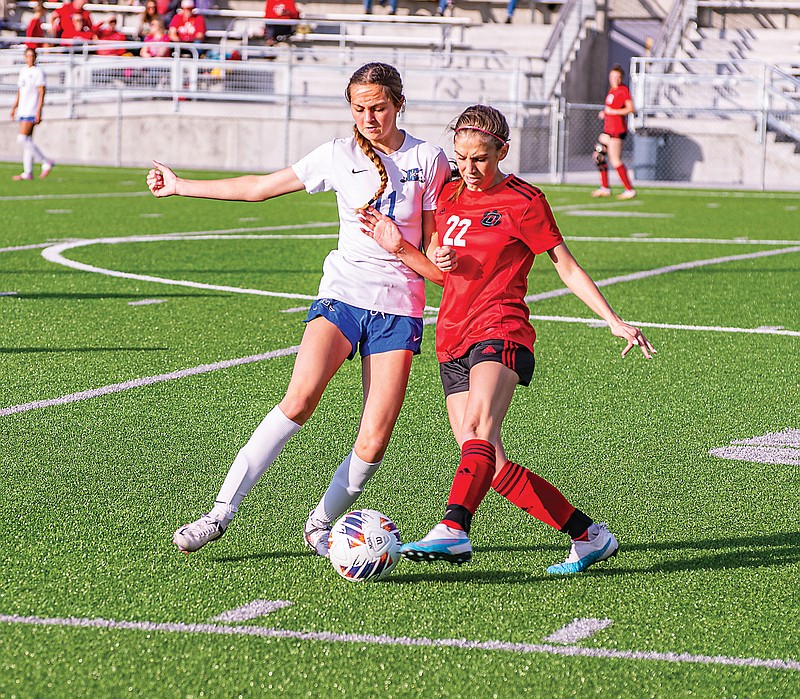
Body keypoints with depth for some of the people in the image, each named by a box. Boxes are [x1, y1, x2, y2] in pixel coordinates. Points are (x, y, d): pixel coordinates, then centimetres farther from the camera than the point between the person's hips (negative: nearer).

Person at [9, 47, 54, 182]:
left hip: (31, 111, -8)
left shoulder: (38, 72, -8)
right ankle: (28, 173, 8)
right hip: (22, 111, 8)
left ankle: (46, 162, -7)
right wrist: (14, 107, 22)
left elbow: (41, 93, -13)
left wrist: (38, 112, -18)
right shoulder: (23, 71, 16)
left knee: (23, 138, -15)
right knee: (27, 141, 7)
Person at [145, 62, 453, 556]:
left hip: (399, 306, 0)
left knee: (374, 442, -9)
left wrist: (440, 263, -15)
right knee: (300, 398, -23)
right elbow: (259, 187, 14)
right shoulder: (339, 156, 6)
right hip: (343, 292, 0)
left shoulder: (430, 160, 3)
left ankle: (322, 524, 15)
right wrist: (180, 187, 16)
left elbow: (437, 246, 9)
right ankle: (222, 513, -21)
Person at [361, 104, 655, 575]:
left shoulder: (523, 202, -1)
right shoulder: (449, 195, 16)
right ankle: (589, 535, 9)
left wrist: (615, 321, -3)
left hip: (501, 330, -6)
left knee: (478, 429, -32)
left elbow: (568, 268, 3)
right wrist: (398, 246, 2)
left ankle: (453, 531, -51)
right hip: (453, 339, 6)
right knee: (492, 466, -1)